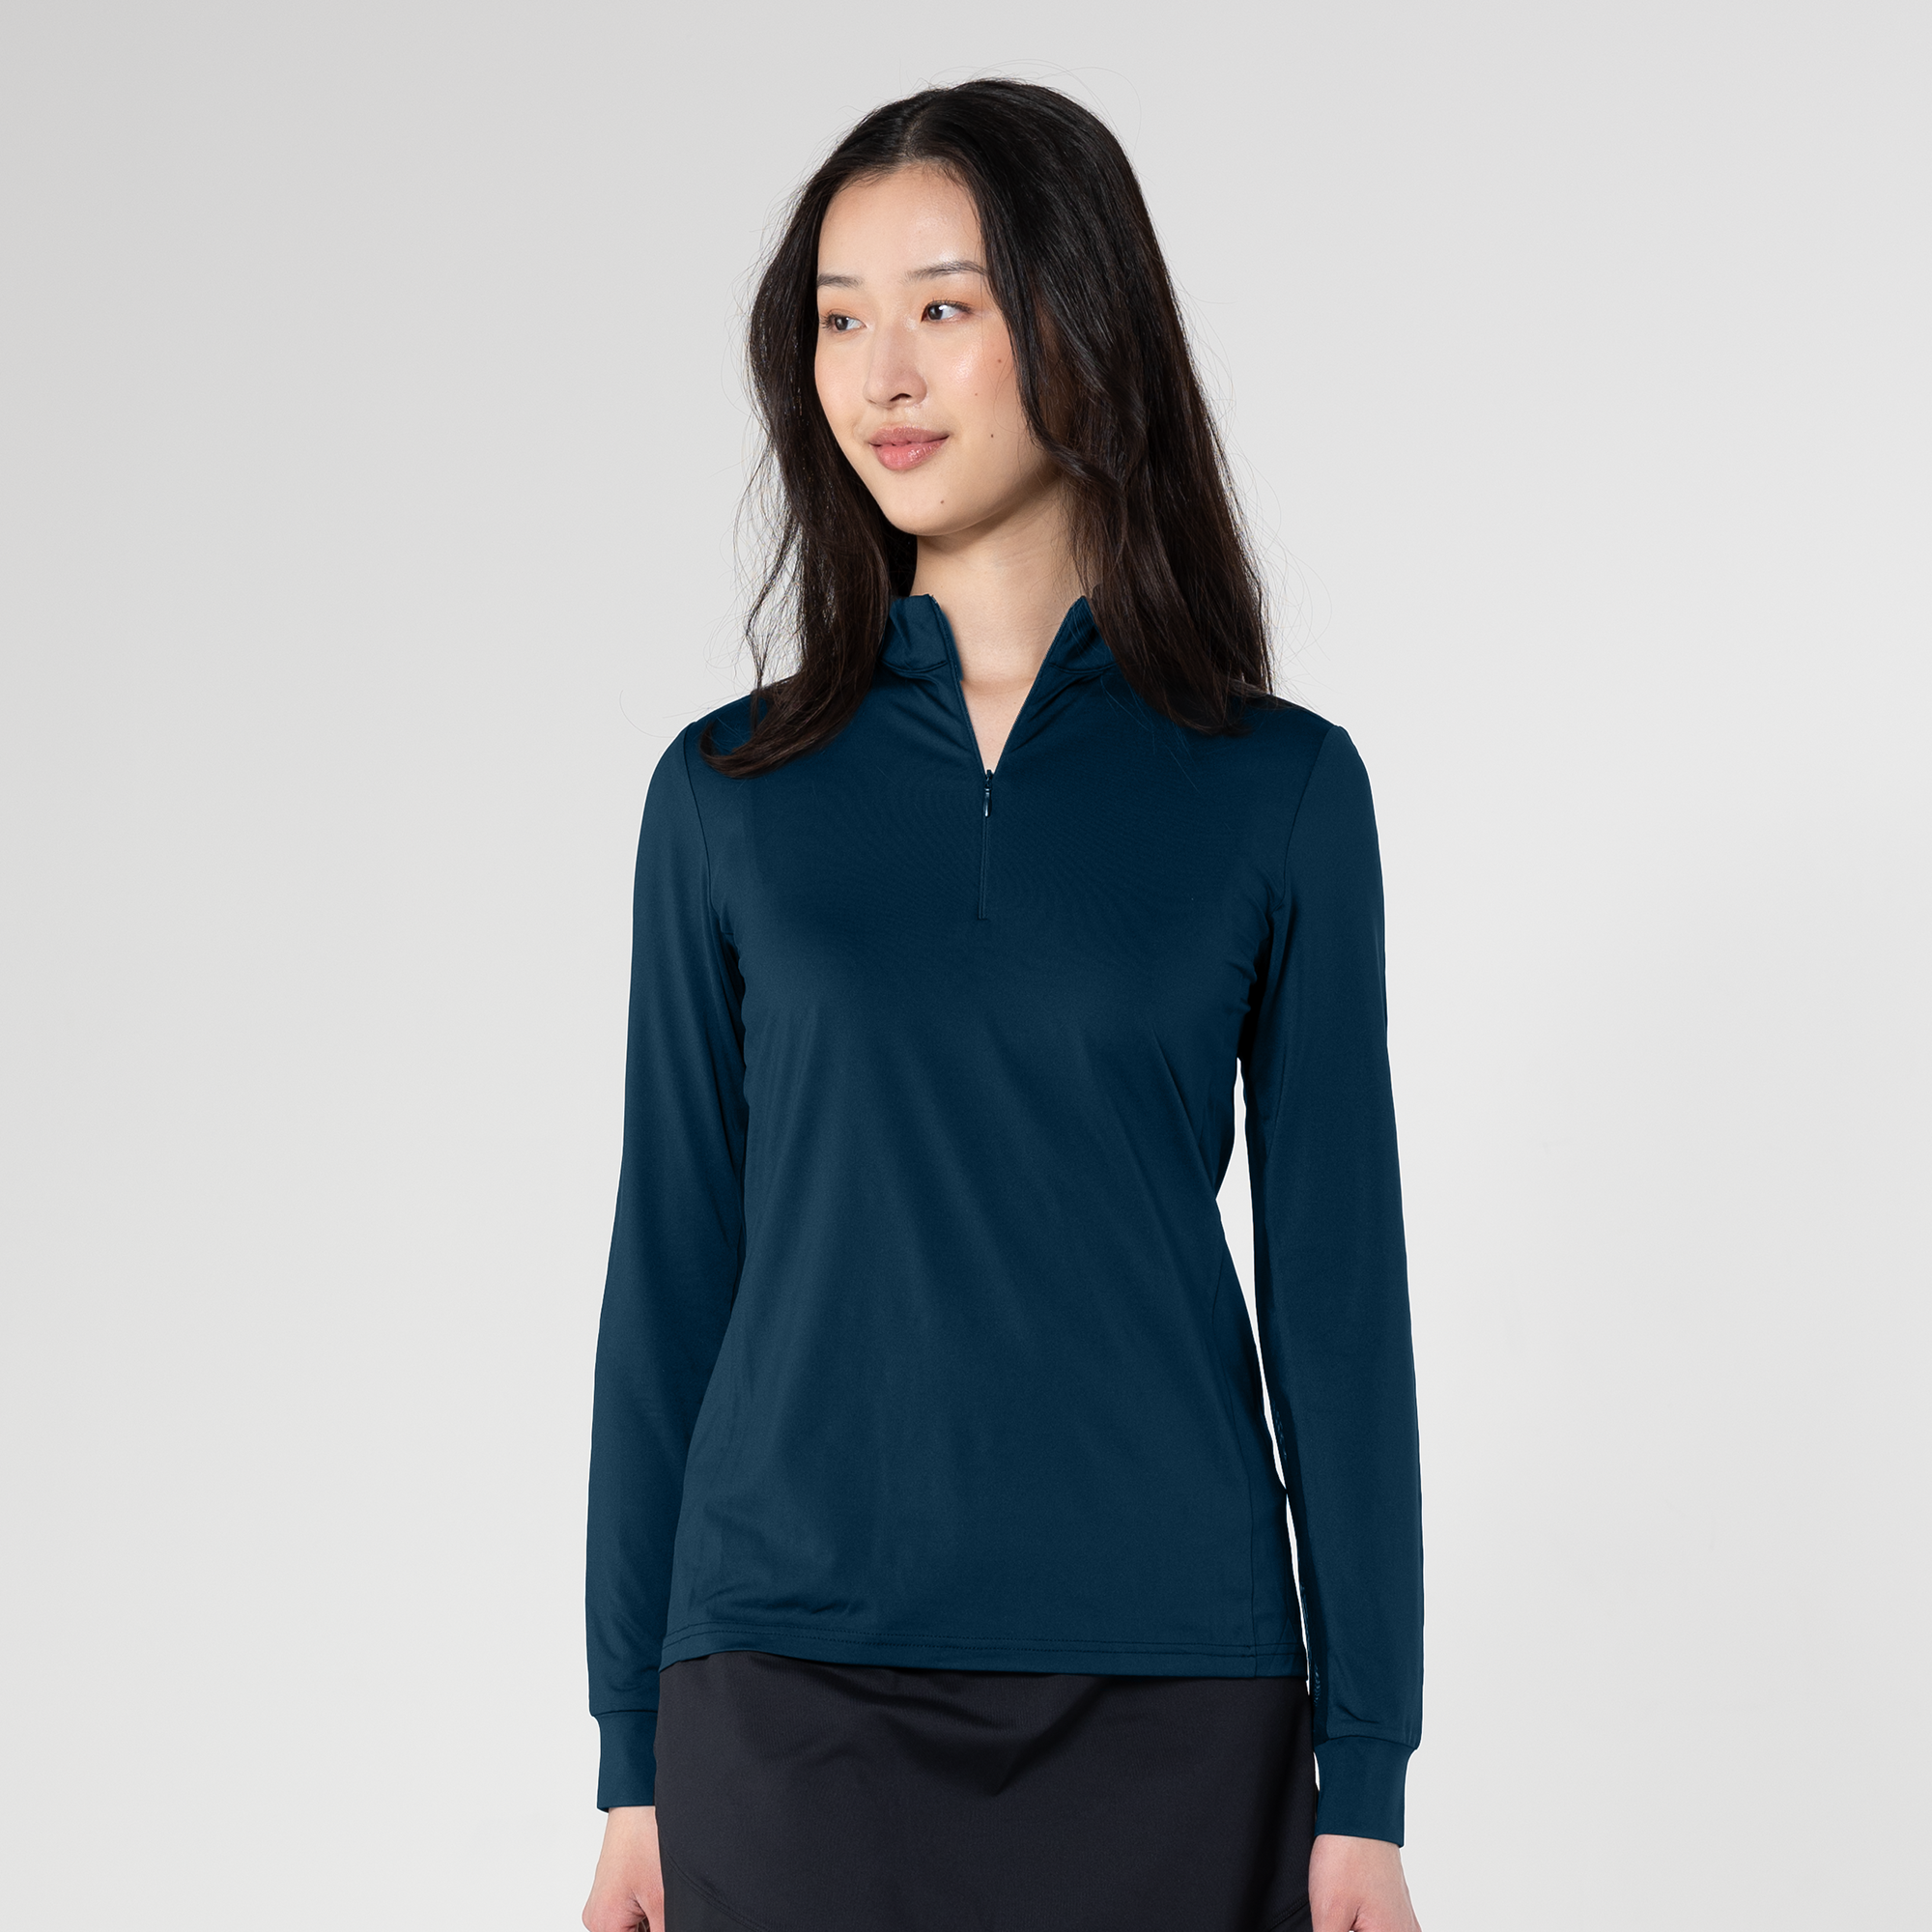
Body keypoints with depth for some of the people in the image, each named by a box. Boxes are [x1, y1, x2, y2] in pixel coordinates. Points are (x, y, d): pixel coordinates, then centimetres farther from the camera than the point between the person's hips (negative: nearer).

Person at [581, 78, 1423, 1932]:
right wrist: (632, 1756, 5)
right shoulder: (729, 793, 4)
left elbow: (1337, 1281, 1)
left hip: (1171, 1698, 0)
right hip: (794, 1697, 1)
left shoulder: (1279, 790, 1)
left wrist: (1365, 1777, -1)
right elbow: (669, 1273, 6)